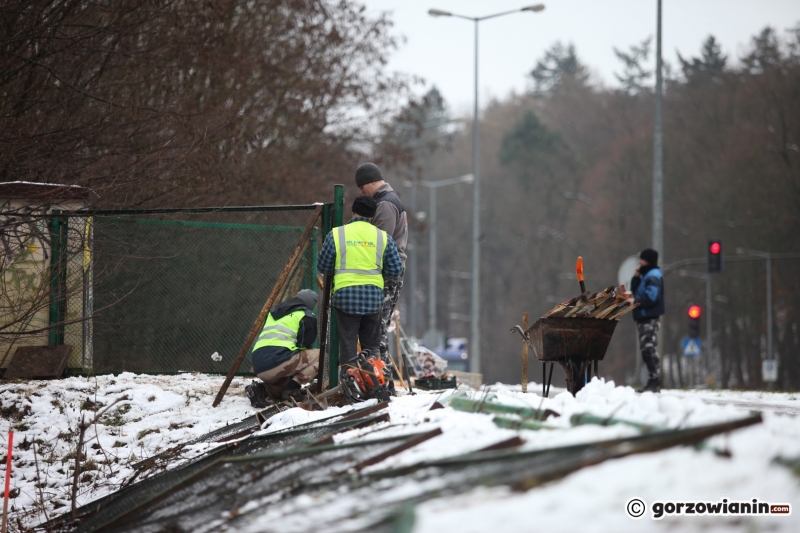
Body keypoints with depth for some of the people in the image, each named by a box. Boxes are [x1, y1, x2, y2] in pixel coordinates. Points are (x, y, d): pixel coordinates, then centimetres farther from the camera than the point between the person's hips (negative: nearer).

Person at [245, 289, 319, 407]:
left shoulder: (274, 312, 31)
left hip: (259, 368, 8)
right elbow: (306, 346, 9)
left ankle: (261, 389, 3)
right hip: (277, 360, -8)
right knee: (319, 356, 5)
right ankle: (292, 388, -9)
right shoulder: (306, 316, 8)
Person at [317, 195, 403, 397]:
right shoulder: (383, 237, 3)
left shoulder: (336, 235, 0)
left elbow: (323, 266, 6)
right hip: (374, 297, 2)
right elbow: (396, 270, 5)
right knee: (372, 346, 13)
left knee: (348, 344, 5)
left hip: (345, 296, -2)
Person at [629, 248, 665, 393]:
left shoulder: (653, 275, -11)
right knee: (647, 350, 11)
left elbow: (651, 296, -22)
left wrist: (636, 301, -14)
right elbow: (636, 291, 21)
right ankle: (653, 381, 14)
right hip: (644, 317, 11)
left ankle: (654, 381, -15)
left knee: (649, 349, -13)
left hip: (650, 318, -11)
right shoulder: (646, 275, 20)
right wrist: (636, 277, 8)